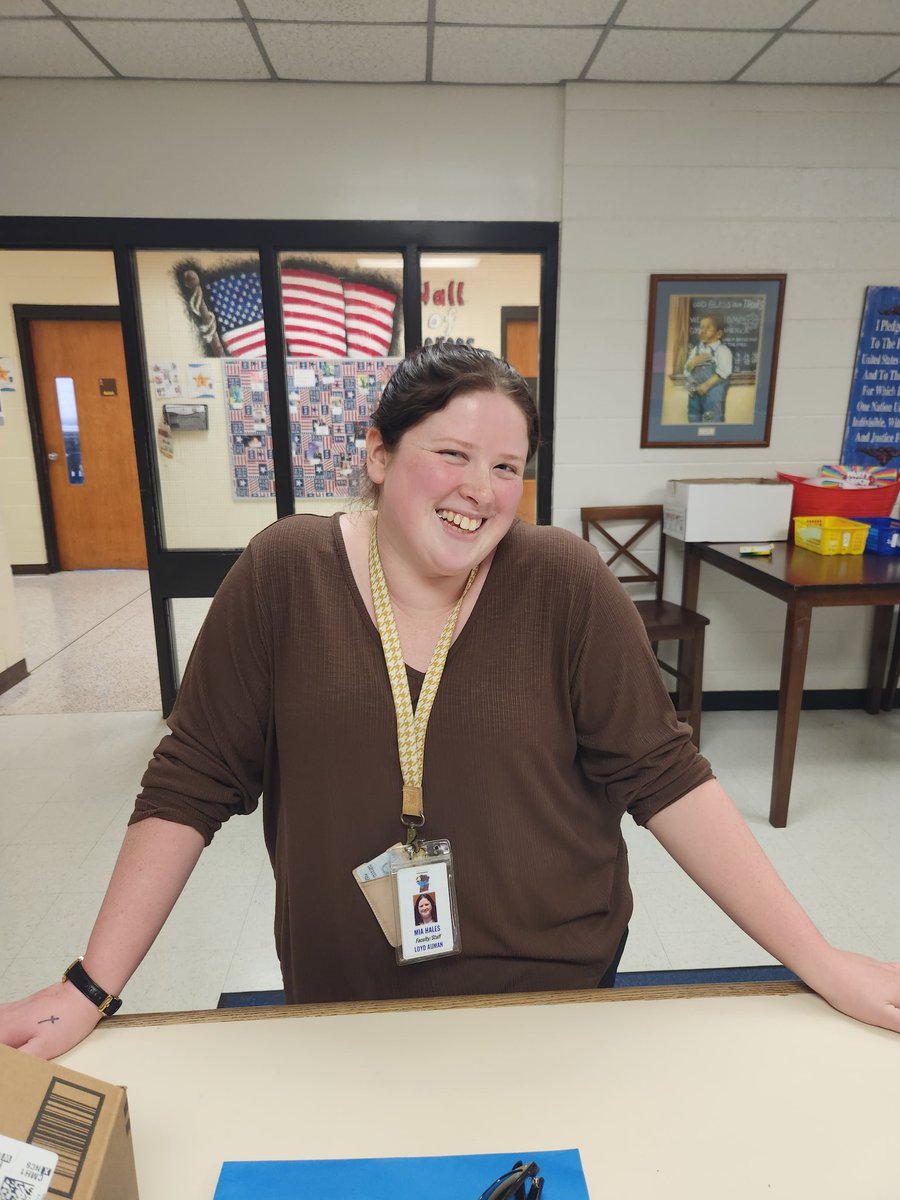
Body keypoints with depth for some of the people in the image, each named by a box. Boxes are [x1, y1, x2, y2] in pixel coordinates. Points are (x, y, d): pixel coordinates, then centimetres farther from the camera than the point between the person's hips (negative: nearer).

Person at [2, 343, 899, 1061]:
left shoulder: (565, 583, -15)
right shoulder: (282, 572, -13)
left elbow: (662, 776, -11)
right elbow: (191, 784, -8)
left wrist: (821, 962, -11)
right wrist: (92, 987, -8)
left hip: (553, 979, 0)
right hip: (339, 992, 2)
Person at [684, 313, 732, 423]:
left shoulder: (722, 350, -5)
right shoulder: (696, 349, 14)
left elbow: (723, 372, -15)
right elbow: (687, 370, 12)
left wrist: (707, 385, -22)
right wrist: (693, 362, -9)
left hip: (713, 391, -6)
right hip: (695, 391, 6)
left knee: (712, 421, -9)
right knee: (694, 419, 11)